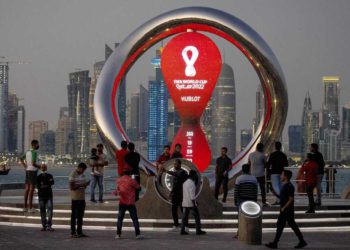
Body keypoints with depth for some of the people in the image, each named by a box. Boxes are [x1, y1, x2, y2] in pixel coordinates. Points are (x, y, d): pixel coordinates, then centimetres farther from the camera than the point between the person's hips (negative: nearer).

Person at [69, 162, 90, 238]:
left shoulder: (82, 175, 14)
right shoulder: (73, 175, -10)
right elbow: (72, 187, -16)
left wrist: (86, 184, 0)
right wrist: (81, 185, -24)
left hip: (82, 197, 8)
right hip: (75, 198, -8)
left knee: (80, 215, 11)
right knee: (74, 215, -2)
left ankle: (79, 232, 18)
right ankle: (73, 232, 2)